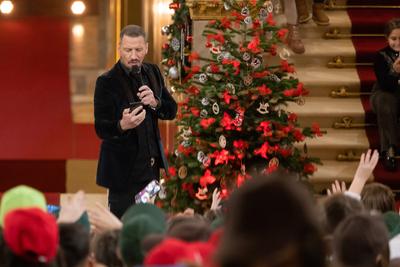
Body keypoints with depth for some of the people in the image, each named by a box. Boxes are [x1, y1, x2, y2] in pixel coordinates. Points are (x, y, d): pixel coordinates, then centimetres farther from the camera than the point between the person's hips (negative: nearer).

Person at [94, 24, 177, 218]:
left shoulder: (152, 73, 7)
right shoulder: (106, 82, -12)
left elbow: (171, 111, 12)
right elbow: (101, 129, -14)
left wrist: (155, 103, -10)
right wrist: (122, 125, -36)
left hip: (151, 164, 6)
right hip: (123, 168, -6)